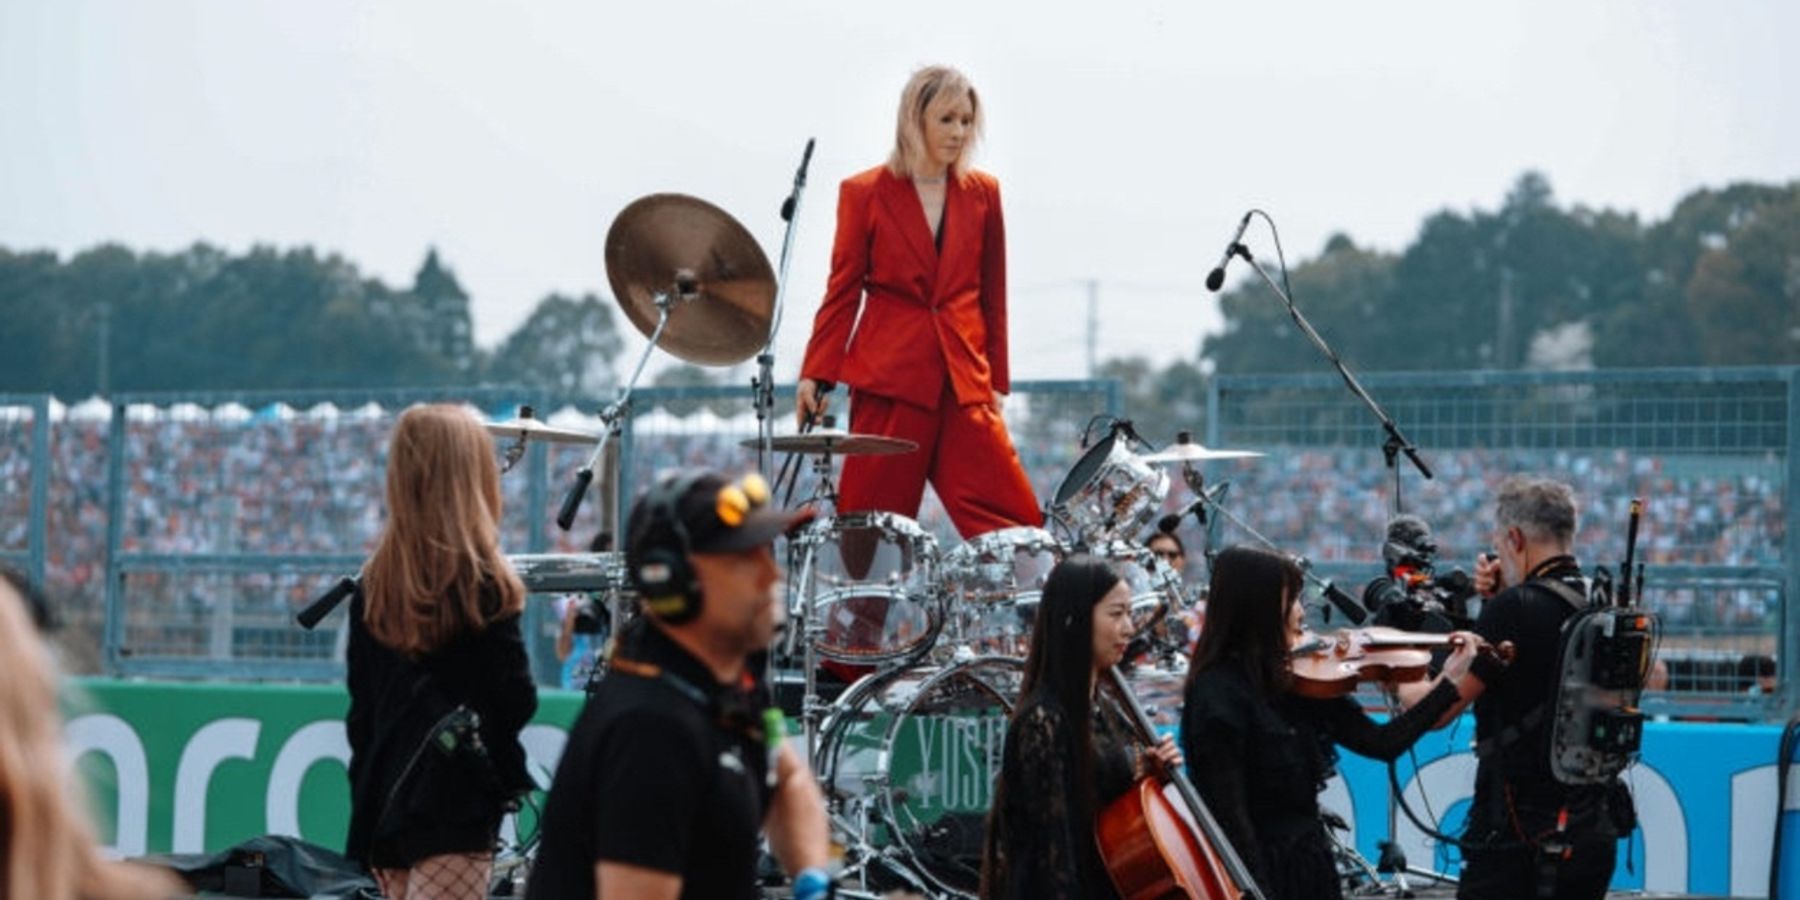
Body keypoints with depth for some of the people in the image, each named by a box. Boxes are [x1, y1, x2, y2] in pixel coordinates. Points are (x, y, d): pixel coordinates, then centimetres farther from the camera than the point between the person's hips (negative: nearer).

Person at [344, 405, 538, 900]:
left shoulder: (375, 582, 7)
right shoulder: (481, 582, -10)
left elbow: (361, 705, 11)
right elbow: (515, 702, -10)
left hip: (384, 802, 6)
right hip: (456, 809, -6)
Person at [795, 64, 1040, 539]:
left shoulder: (983, 193, 11)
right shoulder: (864, 193, 3)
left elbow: (991, 294, 14)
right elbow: (843, 292, 3)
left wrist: (996, 382, 10)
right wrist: (815, 375, -5)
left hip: (964, 381, 3)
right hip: (889, 377, -3)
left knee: (1017, 522, -7)